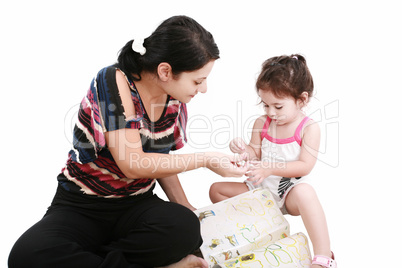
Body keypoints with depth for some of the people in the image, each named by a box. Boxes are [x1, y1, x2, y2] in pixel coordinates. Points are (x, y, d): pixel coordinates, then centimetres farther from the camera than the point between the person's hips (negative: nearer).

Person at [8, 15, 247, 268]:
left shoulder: (175, 98, 0)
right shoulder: (113, 82, -20)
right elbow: (133, 164, -24)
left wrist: (186, 209, 1)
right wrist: (204, 160, -17)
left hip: (137, 206, 4)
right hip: (81, 208, -4)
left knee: (186, 229, -29)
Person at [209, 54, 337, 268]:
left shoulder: (308, 128, -13)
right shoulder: (261, 124, -1)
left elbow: (304, 166, -20)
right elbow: (257, 154, 6)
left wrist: (271, 168, -31)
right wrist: (245, 150, -19)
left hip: (289, 193, -5)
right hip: (261, 188, 5)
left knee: (305, 192, -41)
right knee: (216, 190, 0)